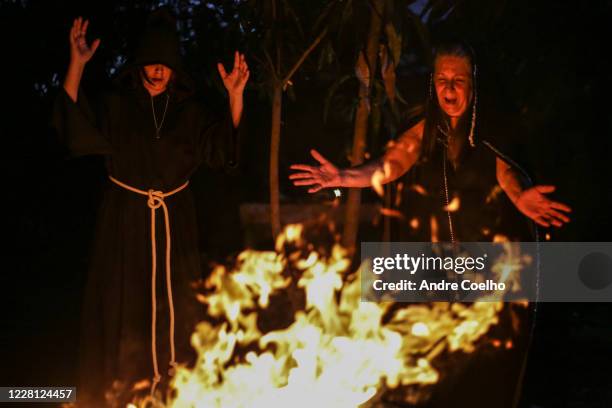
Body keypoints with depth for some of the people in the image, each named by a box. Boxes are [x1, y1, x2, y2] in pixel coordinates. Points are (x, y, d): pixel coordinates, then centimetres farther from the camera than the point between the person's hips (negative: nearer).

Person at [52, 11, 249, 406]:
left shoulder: (188, 111, 2)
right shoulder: (117, 106, -4)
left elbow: (224, 148, -5)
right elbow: (75, 129, -19)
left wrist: (235, 96, -18)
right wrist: (77, 66, -29)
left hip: (175, 222, 2)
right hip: (125, 220, -2)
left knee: (175, 304, 8)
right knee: (123, 303, 3)